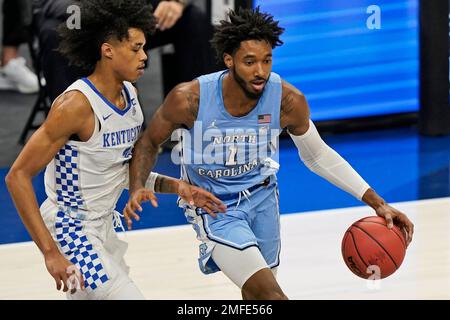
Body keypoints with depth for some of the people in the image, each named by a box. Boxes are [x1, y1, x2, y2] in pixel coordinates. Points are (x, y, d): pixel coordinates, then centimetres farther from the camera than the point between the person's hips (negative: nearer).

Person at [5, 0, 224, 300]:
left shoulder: (130, 94, 3)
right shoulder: (77, 104, -23)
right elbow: (18, 176, -23)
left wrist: (175, 186, 1)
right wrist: (51, 252, -28)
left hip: (103, 227, 9)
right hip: (69, 229, -9)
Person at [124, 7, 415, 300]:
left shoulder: (288, 100, -19)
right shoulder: (189, 99, -26)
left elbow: (317, 155, -1)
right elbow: (149, 143, -6)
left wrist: (376, 202, -6)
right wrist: (137, 188, -25)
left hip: (262, 198, 4)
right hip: (215, 210, -4)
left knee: (255, 293, 20)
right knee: (270, 294, -20)